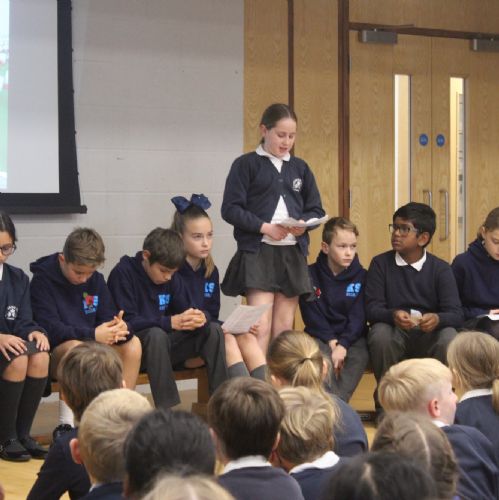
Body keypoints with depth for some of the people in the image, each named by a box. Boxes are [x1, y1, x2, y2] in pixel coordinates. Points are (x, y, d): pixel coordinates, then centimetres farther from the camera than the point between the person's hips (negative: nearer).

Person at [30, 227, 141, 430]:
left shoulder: (96, 280, 6)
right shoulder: (42, 280, -12)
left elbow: (108, 317, 3)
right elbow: (50, 329, -21)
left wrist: (119, 328, -23)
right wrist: (92, 334, -34)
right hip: (56, 354, -6)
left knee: (133, 344, -15)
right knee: (76, 347, -38)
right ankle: (65, 425, -31)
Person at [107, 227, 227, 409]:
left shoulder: (171, 277, 7)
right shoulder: (123, 274, -12)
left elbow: (187, 309, 4)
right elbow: (127, 322, -21)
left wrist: (201, 317, -22)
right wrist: (170, 322, -32)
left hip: (164, 347, 6)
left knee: (213, 331, -11)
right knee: (156, 334, -38)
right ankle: (168, 409, -38)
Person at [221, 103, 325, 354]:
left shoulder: (300, 168, 14)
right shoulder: (246, 164, 0)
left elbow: (316, 210, 14)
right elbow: (230, 209, -6)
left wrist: (303, 223, -8)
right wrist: (265, 227, -17)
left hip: (293, 253, 5)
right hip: (257, 252, -5)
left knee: (284, 329, 7)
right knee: (261, 326, -12)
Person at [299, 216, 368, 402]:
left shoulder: (361, 276, 0)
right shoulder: (311, 275, 0)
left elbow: (358, 317, -6)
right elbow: (311, 316, -4)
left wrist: (342, 344, -20)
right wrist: (331, 341, -17)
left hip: (352, 336, 1)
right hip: (321, 336, 0)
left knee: (360, 356, -30)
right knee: (322, 356, -32)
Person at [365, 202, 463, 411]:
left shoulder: (441, 269, 1)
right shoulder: (380, 264, 1)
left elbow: (456, 314, -8)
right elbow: (372, 309, -8)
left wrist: (437, 319, -32)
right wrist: (393, 315, -31)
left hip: (429, 336, 0)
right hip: (394, 333, 0)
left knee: (449, 339, -32)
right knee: (380, 333, -33)